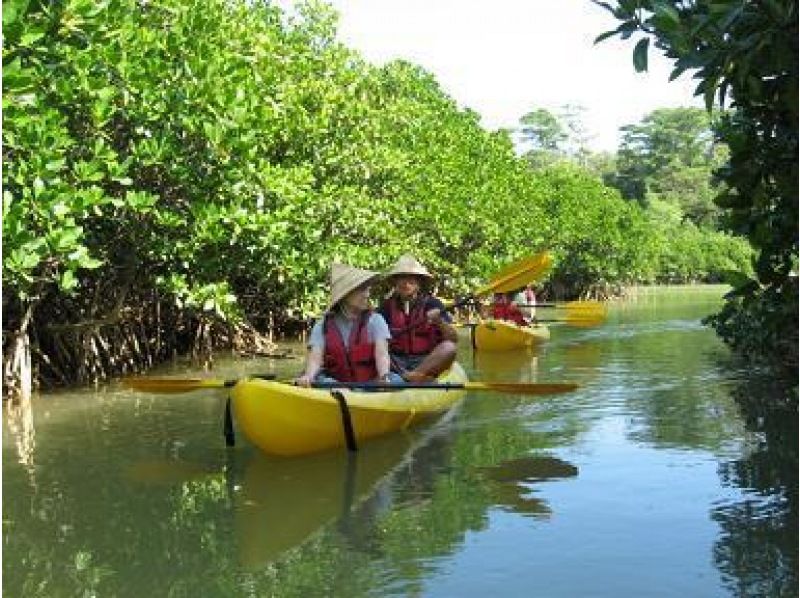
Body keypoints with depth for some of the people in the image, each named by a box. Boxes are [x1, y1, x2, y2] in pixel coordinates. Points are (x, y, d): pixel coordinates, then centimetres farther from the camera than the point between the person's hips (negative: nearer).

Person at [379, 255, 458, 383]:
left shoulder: (432, 303, 0)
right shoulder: (388, 306, 5)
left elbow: (454, 339, -5)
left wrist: (440, 322, -24)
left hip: (428, 361, -1)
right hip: (397, 360, 2)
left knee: (449, 348, -28)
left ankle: (410, 377, -38)